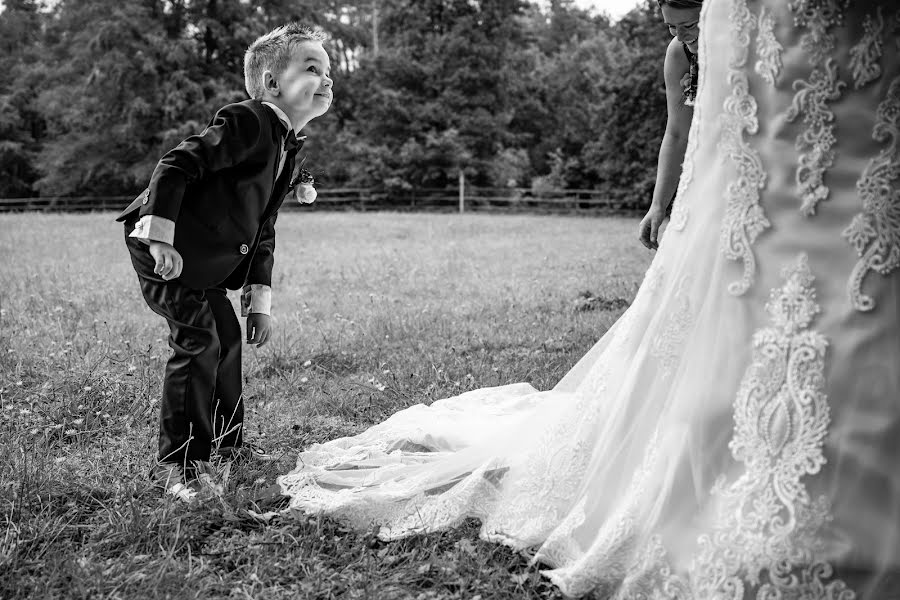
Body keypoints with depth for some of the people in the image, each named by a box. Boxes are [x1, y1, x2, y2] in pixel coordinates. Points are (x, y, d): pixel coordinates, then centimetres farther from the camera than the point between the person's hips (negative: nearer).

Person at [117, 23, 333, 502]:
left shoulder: (287, 149, 12)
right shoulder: (248, 122, -17)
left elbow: (262, 231, 16)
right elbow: (175, 166, -24)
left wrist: (259, 301, 13)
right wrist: (162, 240, -29)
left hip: (205, 261, 10)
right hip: (165, 250, -10)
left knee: (227, 338, 13)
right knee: (198, 343, -12)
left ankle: (227, 443, 30)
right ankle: (177, 463, -1)